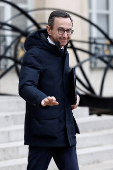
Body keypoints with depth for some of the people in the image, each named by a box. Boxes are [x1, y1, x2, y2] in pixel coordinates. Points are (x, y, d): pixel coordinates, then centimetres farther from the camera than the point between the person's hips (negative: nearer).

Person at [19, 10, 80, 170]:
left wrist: (73, 95, 9)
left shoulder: (64, 53, 15)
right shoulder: (34, 54, -12)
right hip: (43, 131, -7)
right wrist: (42, 99, -46)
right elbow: (25, 86, -25)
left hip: (66, 130, 7)